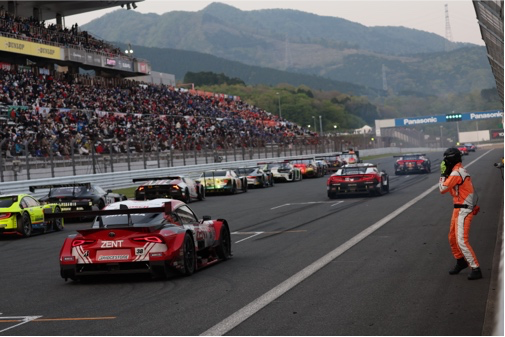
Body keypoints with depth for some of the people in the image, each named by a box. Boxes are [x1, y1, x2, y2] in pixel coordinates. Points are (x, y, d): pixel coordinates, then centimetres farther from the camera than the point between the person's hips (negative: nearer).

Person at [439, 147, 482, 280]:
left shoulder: (456, 173, -18)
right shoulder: (461, 171, 14)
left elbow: (442, 189, -14)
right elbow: (452, 189, 17)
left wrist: (443, 175, 0)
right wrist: (446, 175, 7)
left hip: (463, 211, -11)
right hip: (459, 209, 11)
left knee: (462, 241, -16)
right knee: (452, 238, 21)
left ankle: (476, 269, -16)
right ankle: (461, 261, 38)